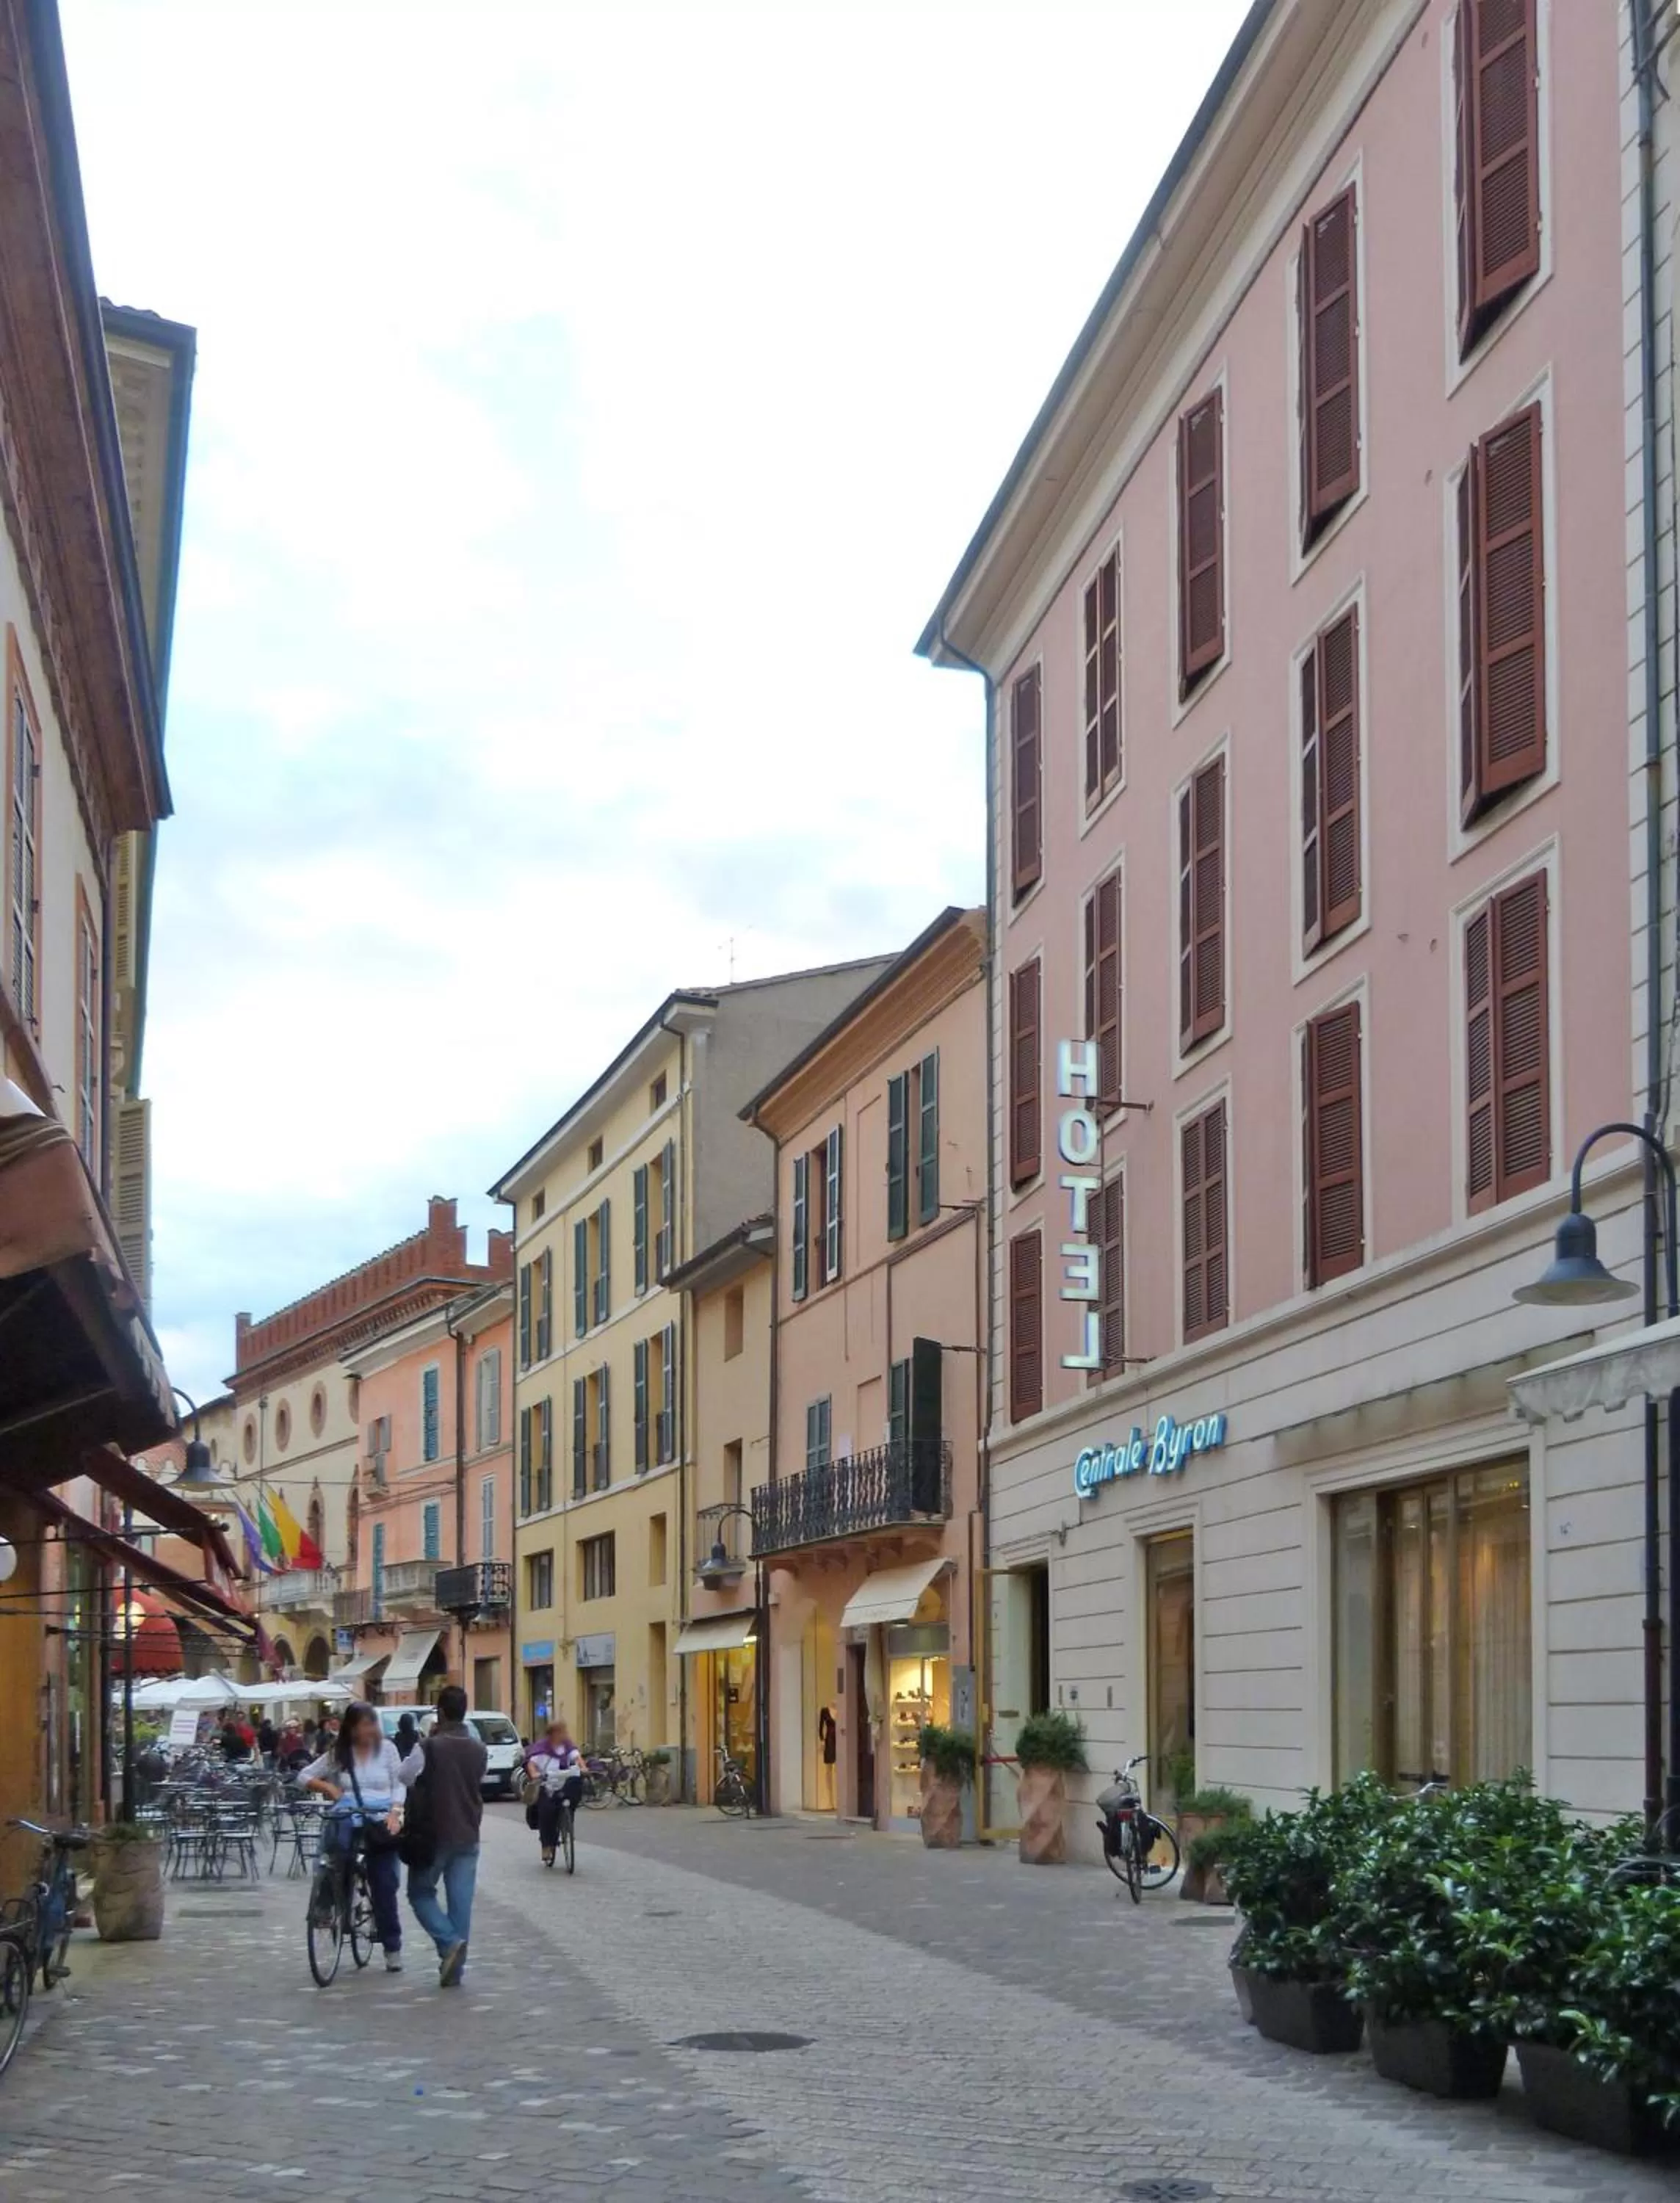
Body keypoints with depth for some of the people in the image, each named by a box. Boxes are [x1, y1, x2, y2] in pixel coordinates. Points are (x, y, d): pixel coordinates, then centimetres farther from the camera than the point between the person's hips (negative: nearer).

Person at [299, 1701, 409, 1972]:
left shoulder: (386, 1748, 6)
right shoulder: (339, 1753, 7)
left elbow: (399, 1784, 6)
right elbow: (305, 1777, 10)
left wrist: (395, 1811, -10)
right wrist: (327, 1787, -8)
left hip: (381, 1821, 0)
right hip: (348, 1818, 0)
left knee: (384, 1886, -2)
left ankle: (392, 1947, 9)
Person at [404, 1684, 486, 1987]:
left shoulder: (429, 1748, -13)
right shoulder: (479, 1750, 3)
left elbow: (406, 1777, -5)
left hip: (435, 1834, -4)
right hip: (468, 1836, 4)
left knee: (420, 1892, 12)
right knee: (461, 1901, 6)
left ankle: (449, 1942, -10)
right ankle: (454, 1968, 5)